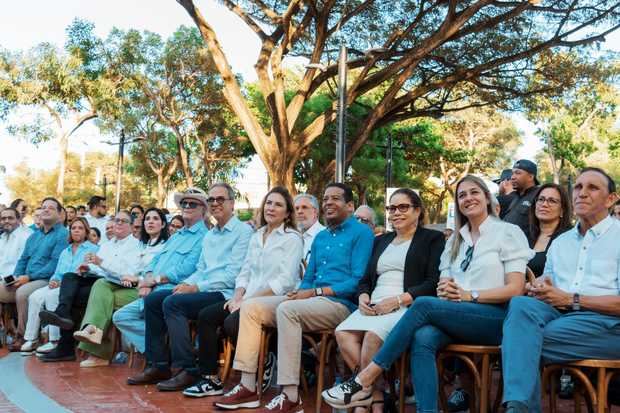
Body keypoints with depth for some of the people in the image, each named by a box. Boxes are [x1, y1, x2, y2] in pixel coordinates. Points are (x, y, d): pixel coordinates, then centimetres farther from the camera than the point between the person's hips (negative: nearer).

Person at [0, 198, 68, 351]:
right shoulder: (34, 236, 23)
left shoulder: (62, 234, -3)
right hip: (26, 280, 8)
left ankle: (23, 337, -21)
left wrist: (29, 277, -16)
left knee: (22, 292, -34)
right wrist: (15, 276, 1)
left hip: (47, 281, -8)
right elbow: (23, 260, 23)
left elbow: (56, 263, -14)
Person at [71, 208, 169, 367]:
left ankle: (99, 353, -24)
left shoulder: (166, 245, 2)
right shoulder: (142, 246, 26)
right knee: (101, 284, -18)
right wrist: (127, 277, -2)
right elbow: (134, 269, 21)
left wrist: (137, 278, -14)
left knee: (109, 298, -23)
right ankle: (93, 328, -37)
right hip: (133, 286, 7)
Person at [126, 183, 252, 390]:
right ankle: (158, 365, 0)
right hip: (204, 289, 9)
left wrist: (196, 287, -15)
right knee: (152, 299, -2)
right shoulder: (209, 235, 23)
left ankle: (186, 371, -20)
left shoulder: (243, 232, -6)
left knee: (173, 302, -25)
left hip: (225, 293, -9)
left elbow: (233, 275, -15)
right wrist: (187, 283, 1)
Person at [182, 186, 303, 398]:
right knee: (205, 315, -10)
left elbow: (285, 281, -14)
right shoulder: (257, 236, 19)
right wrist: (237, 297, -3)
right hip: (249, 299, 7)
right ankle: (210, 378, -5)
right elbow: (245, 272, 17)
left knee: (232, 322, -28)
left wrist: (249, 300, -17)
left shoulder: (292, 238, -4)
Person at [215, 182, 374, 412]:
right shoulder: (320, 237, 23)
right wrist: (301, 292, -2)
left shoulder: (361, 233, -1)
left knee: (287, 309, -34)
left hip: (340, 304, -8)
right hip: (312, 300, 8)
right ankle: (248, 387, -9)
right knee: (251, 307, -7)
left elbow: (358, 280, -12)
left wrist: (315, 292, -15)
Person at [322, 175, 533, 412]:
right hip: (456, 317, 5)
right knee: (423, 338, -31)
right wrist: (445, 290, -8)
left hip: (495, 318, -5)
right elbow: (444, 285, 16)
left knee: (423, 305, -28)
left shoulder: (508, 232, 5)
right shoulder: (455, 240, 22)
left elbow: (516, 288, -5)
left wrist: (469, 295, -15)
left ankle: (364, 381, -26)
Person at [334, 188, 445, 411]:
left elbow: (434, 283, -3)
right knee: (342, 333, -26)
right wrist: (363, 297, 0)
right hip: (374, 307, 5)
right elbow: (365, 279, 24)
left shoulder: (433, 238, 9)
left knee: (373, 334, -35)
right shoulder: (380, 241, 27)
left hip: (409, 307, -5)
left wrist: (398, 300, -14)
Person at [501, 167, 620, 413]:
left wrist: (571, 299, -10)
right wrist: (538, 289, -1)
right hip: (558, 313, 5)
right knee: (521, 304, -31)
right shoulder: (560, 242, 25)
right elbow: (548, 286, 24)